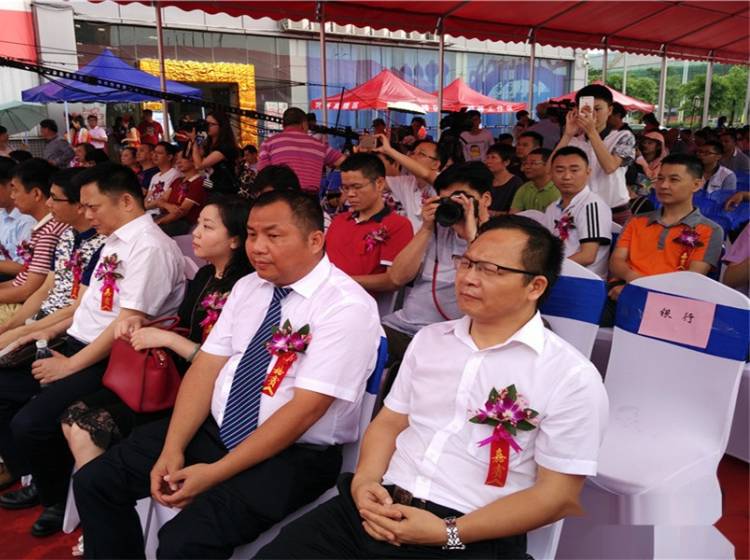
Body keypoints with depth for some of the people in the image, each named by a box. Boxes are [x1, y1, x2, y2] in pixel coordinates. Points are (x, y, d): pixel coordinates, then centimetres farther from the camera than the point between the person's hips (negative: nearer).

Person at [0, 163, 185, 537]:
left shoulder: (149, 247, -19)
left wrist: (70, 366, -17)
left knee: (30, 423, -20)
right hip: (79, 345, 10)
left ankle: (59, 499, 10)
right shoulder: (115, 240, 11)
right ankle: (38, 481, 25)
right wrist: (50, 332, 16)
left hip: (115, 362, -10)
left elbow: (128, 324, -23)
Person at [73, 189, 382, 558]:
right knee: (94, 481, 1)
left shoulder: (347, 307, -17)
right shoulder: (247, 287, 6)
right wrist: (173, 448, -10)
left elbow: (305, 409, -21)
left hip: (293, 455, -7)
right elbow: (206, 366, 3)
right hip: (214, 429, 7)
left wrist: (216, 472, -20)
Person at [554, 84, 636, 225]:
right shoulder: (573, 141, 6)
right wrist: (568, 134, -13)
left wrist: (592, 132, -21)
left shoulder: (623, 137, 1)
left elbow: (610, 167, -17)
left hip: (616, 213, -2)